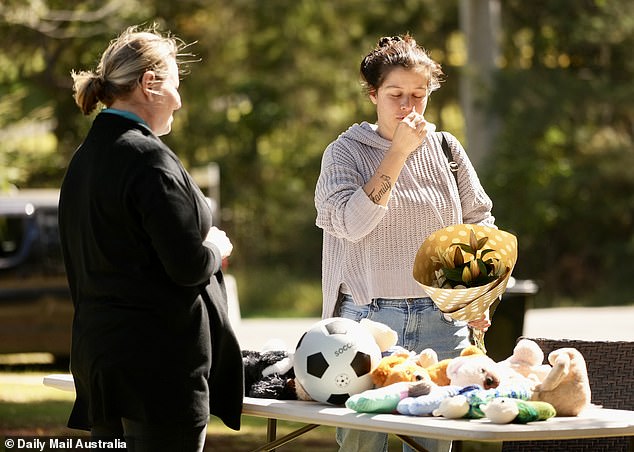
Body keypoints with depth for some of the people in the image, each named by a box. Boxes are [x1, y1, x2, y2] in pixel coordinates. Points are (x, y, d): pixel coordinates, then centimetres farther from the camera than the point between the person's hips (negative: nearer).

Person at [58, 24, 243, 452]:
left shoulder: (84, 159, 12)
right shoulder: (149, 158, -15)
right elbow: (189, 265, -19)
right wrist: (217, 248, 1)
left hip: (97, 351, 9)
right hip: (160, 360, -9)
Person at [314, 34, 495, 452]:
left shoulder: (445, 149, 10)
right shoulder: (346, 152, 1)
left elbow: (481, 223, 17)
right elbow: (352, 223, -15)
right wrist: (399, 151, -13)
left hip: (441, 321, 3)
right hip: (368, 319, -2)